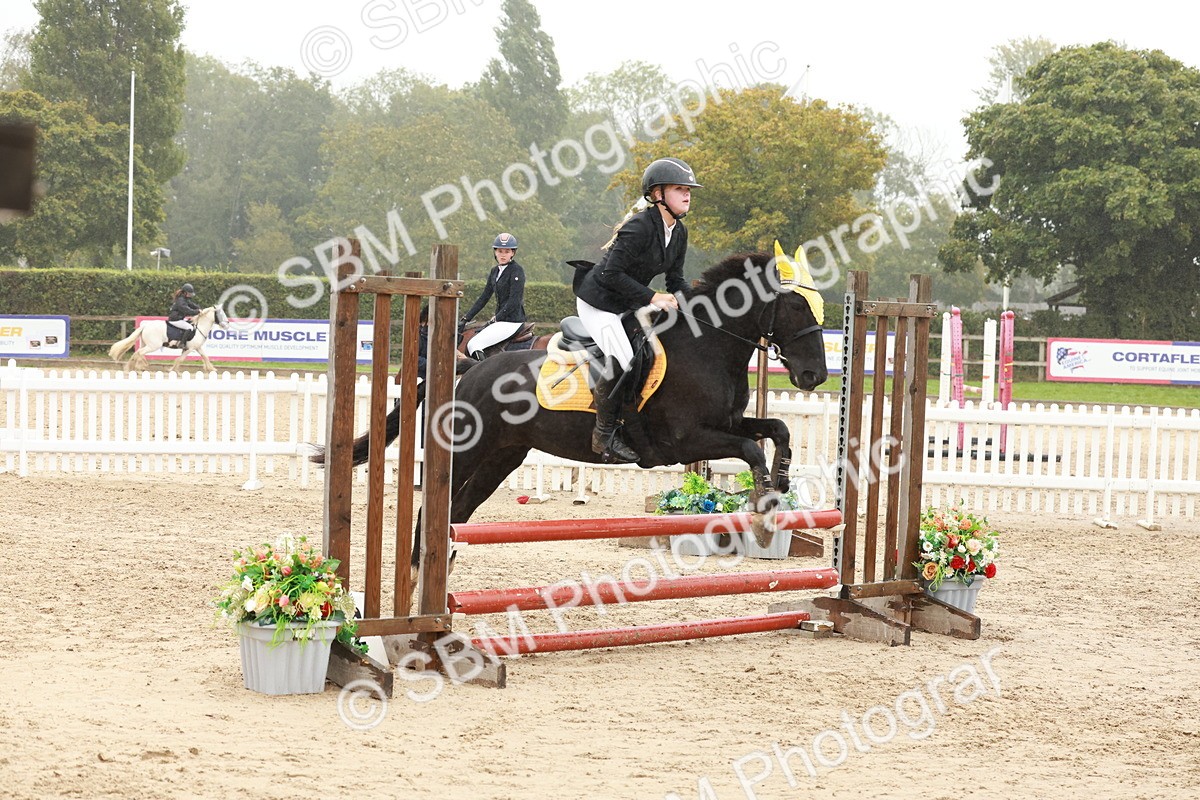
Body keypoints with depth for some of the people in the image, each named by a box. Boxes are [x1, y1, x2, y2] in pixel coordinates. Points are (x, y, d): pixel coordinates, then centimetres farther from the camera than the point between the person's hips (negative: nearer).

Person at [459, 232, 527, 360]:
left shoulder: (516, 271, -11)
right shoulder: (495, 271, 14)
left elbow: (514, 301, -17)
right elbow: (484, 298, 15)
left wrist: (495, 319, -17)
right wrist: (465, 319, 9)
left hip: (512, 321, -9)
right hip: (500, 319, 9)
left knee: (473, 345, -17)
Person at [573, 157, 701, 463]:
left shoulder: (679, 233, 3)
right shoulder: (639, 227, -24)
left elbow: (676, 280, 10)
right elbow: (611, 274, -27)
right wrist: (652, 297, -26)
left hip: (628, 306, 9)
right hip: (598, 301, -9)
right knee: (622, 358, -25)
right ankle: (604, 434, -14)